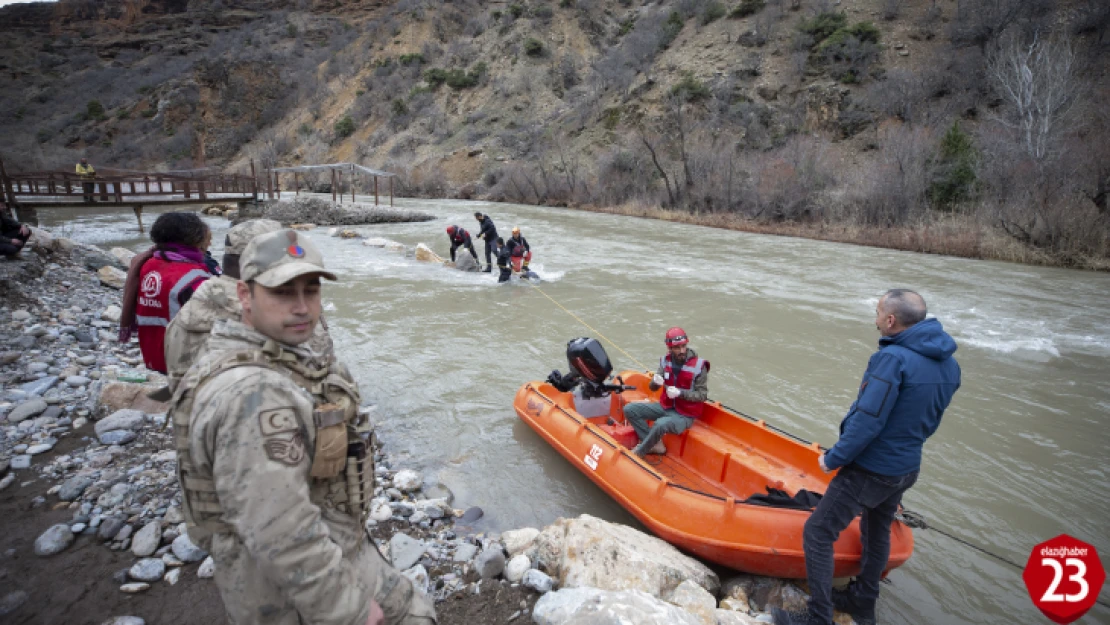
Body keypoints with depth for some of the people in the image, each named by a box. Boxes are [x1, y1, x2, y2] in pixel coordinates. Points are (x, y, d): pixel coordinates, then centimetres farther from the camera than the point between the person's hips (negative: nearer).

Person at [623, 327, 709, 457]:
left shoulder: (698, 365, -16)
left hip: (685, 415, -6)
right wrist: (655, 382, -25)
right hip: (665, 407, 6)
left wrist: (680, 393, -29)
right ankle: (655, 444, -6)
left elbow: (702, 395, -14)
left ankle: (638, 452, -11)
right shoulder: (666, 360, -2)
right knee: (629, 409, -8)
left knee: (661, 424, -36)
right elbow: (653, 388, 1)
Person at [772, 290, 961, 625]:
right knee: (877, 531, 27)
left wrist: (834, 458, -15)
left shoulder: (892, 358, -25)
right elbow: (928, 422, 11)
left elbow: (868, 421, -27)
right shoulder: (948, 364, 1)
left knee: (818, 532, 1)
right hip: (908, 468, 9)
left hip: (870, 469, -9)